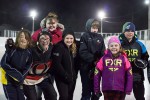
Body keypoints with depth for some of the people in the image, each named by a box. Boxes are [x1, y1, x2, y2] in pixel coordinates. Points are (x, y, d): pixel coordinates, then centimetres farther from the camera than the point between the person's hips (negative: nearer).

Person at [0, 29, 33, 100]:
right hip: (8, 79, -4)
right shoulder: (12, 49, -19)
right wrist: (16, 73, -20)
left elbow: (27, 66, -2)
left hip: (19, 81, 4)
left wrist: (21, 76, -15)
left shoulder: (29, 52, -8)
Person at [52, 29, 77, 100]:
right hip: (61, 78, -7)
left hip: (72, 78, 7)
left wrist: (74, 75, 5)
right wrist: (65, 75, -19)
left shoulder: (74, 48, 10)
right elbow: (56, 64, -19)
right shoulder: (59, 47, -12)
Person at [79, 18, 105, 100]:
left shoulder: (100, 37, 11)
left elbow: (103, 52, 7)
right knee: (86, 91, 1)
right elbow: (83, 52, -12)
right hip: (87, 68, -4)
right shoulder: (84, 37, -2)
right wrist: (93, 60, -19)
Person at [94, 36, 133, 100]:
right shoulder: (104, 58, -1)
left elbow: (129, 74, 0)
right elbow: (97, 74, 1)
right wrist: (97, 89, 1)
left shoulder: (123, 58, -1)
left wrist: (128, 89, -2)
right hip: (107, 89, 1)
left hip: (119, 90, 0)